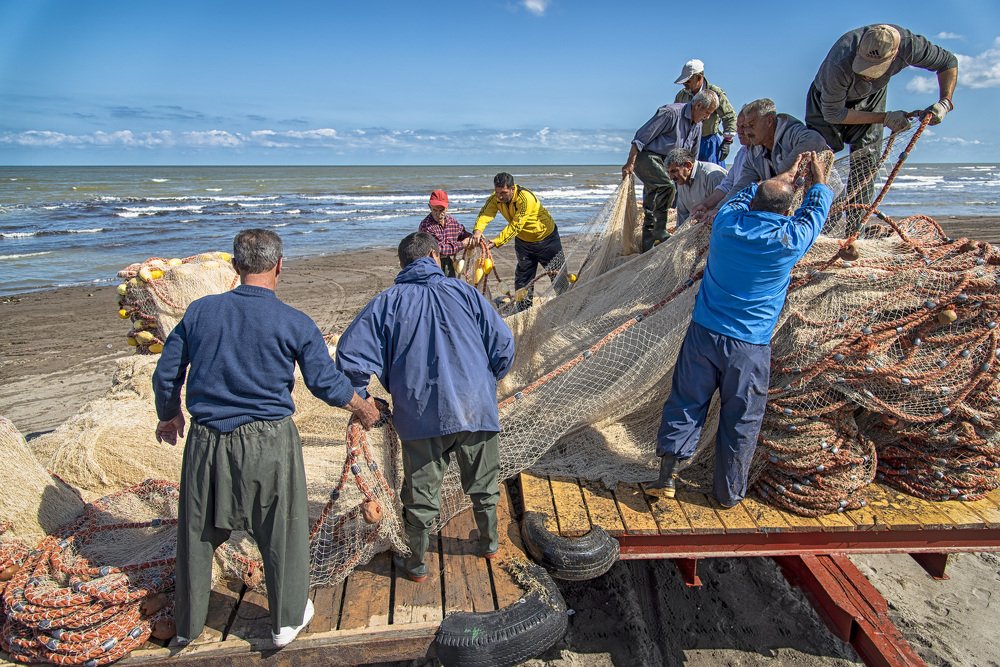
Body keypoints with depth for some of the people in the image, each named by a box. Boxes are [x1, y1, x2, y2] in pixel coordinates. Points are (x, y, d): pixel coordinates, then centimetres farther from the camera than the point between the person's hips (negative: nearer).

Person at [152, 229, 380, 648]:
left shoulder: (199, 311, 0)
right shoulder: (295, 323, -9)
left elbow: (166, 375, 6)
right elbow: (327, 382, -6)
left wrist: (169, 416, 25)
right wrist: (363, 408, 12)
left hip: (206, 441, 3)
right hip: (268, 443, -3)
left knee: (197, 533, 21)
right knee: (281, 532, 15)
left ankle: (188, 623, 41)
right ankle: (287, 620, 32)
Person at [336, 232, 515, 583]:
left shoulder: (388, 302, -1)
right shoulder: (463, 292, 1)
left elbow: (350, 353, -8)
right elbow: (504, 344, -1)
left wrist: (362, 400, 5)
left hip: (421, 416, -1)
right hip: (476, 409, 2)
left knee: (421, 493, 16)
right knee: (483, 483, 24)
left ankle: (416, 563, 33)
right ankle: (489, 542, 44)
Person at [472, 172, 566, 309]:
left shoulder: (525, 198, -34)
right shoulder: (496, 198, -15)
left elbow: (515, 226, -36)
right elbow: (485, 213, -29)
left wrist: (497, 242, -44)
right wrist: (478, 230, -50)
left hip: (546, 238, -6)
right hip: (523, 241, 6)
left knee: (558, 275, 2)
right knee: (522, 279, 11)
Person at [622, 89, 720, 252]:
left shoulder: (697, 126, 11)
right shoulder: (671, 112, -17)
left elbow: (691, 156, 23)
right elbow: (642, 137, -19)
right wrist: (630, 164, -21)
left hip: (664, 164, 9)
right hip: (646, 157, -9)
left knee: (651, 209, 9)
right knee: (667, 186, -29)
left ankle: (647, 247, 14)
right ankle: (660, 231, -20)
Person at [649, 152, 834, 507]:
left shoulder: (727, 222, -5)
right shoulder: (789, 240, -11)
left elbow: (747, 192, 19)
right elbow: (815, 211, 12)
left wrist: (784, 176, 33)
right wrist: (820, 181, 30)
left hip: (703, 333, 2)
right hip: (749, 345, -2)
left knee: (686, 403, 13)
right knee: (740, 420, 12)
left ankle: (667, 473, 13)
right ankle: (729, 491, 26)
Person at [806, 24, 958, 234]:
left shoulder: (908, 45, -32)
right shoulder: (840, 65, -43)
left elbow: (949, 62, -11)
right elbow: (833, 114, -30)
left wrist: (944, 102, -26)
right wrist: (885, 118, -29)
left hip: (871, 98, 3)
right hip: (829, 101, -3)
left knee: (866, 159, -5)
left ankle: (853, 232, 0)